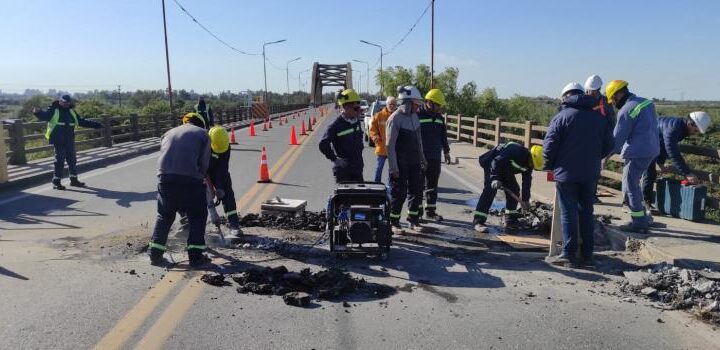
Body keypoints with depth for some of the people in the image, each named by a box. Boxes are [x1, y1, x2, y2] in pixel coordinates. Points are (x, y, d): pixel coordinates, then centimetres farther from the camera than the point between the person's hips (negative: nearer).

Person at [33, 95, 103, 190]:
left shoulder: (71, 111, 14)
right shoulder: (53, 110, -3)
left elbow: (82, 121, 22)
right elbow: (44, 116, -21)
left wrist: (96, 125, 21)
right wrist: (38, 112, -44)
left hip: (69, 140, 6)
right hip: (58, 140, -6)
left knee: (72, 159, 12)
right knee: (59, 160, -7)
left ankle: (74, 180, 24)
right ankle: (56, 182, 1)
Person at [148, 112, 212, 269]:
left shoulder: (169, 133, 26)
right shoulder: (202, 134, 13)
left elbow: (163, 157, 19)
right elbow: (204, 163, 3)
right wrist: (199, 179, 18)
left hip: (165, 178, 4)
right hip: (190, 180, -4)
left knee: (164, 216, 19)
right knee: (197, 217, 10)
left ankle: (155, 255, 23)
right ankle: (196, 257, 9)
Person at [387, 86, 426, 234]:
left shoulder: (414, 116, 10)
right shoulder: (395, 119, -15)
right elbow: (390, 145, -16)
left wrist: (422, 158, 20)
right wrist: (393, 167, -18)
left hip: (414, 162, 8)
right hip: (400, 164, -8)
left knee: (416, 191, 11)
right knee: (399, 193, 0)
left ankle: (414, 220, 25)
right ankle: (394, 223, 14)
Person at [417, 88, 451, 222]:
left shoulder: (439, 117, 12)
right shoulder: (417, 114, -9)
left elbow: (443, 135, 21)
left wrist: (446, 151, 21)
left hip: (435, 157, 6)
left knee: (432, 185, 12)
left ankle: (430, 211, 21)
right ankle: (417, 211, 11)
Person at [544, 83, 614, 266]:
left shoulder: (562, 116, -8)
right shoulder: (600, 117, 8)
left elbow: (549, 146, -12)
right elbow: (608, 146, 10)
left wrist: (549, 166, 2)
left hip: (566, 173, -4)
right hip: (591, 174, 4)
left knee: (568, 213, 1)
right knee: (586, 212, 12)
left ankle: (569, 253, 1)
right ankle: (587, 254, 16)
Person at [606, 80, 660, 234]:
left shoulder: (626, 111, -17)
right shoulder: (646, 103, 11)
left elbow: (617, 138, -13)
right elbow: (652, 127, 18)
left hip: (637, 153, -9)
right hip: (651, 150, 9)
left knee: (630, 186, 0)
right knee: (633, 183, 21)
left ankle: (639, 223, 4)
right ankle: (642, 217, 28)